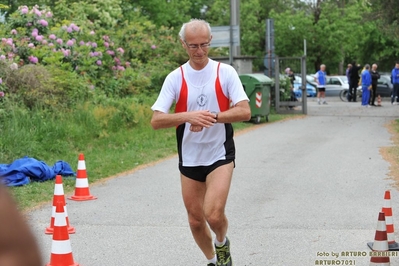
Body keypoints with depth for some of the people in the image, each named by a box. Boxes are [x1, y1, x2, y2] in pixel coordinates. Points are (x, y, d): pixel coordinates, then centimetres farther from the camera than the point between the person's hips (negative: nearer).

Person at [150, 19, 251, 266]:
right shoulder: (175, 78, -3)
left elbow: (245, 111, -12)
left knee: (213, 214, -18)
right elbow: (156, 120, -10)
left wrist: (211, 117, -25)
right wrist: (189, 116, -26)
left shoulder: (225, 72, -5)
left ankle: (222, 243, 15)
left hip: (220, 155, -2)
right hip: (189, 159, 3)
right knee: (195, 219, 10)